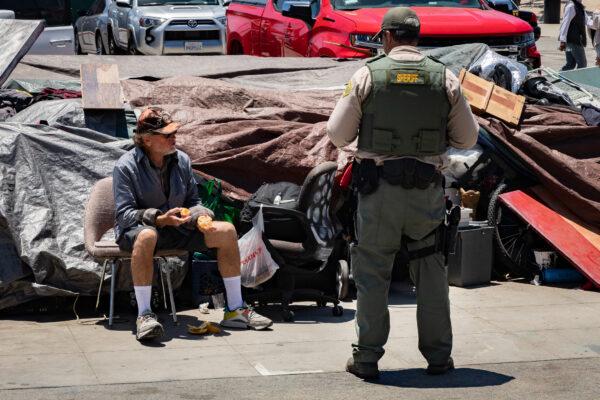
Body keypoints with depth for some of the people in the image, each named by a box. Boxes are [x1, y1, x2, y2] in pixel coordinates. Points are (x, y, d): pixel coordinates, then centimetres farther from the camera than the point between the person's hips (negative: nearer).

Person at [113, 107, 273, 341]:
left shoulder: (181, 160, 4)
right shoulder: (126, 167, -13)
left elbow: (193, 202, 12)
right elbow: (124, 214, -18)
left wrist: (200, 217, -13)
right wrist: (160, 219, -33)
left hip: (175, 228, 6)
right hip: (136, 229, -6)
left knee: (226, 231, -10)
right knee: (147, 236, -43)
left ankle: (235, 310, -5)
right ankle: (144, 314, -40)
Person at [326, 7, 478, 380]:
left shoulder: (368, 75, -4)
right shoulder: (444, 77, 1)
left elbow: (338, 134, -1)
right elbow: (467, 137, 7)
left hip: (379, 190, -1)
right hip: (427, 191, 2)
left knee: (373, 274, 8)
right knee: (432, 275, 14)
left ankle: (367, 359, 9)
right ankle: (439, 356, 16)